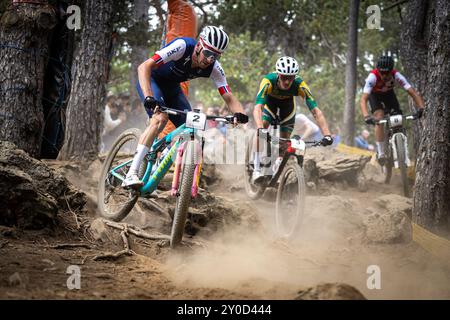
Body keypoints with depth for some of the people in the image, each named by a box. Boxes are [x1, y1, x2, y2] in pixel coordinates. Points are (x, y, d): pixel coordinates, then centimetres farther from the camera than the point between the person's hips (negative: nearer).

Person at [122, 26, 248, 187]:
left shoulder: (214, 68, -20)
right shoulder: (182, 47, -35)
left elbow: (229, 97, -20)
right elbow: (144, 67, -41)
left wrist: (239, 113, -44)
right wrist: (149, 97, -55)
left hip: (171, 86, 6)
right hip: (150, 79, -6)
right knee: (160, 118, -31)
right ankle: (131, 174, -35)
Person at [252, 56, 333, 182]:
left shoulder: (300, 85, -38)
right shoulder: (268, 81, -42)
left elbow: (316, 111, -41)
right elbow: (257, 108, -51)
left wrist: (327, 135, -53)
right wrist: (260, 129, -68)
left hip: (287, 102, 2)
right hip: (270, 100, -2)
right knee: (261, 133, -25)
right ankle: (257, 169, -19)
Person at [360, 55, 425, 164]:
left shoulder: (396, 76, -35)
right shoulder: (373, 76, -40)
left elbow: (413, 92, -38)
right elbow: (363, 99, -46)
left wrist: (421, 108, -54)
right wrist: (366, 116, -63)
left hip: (388, 93, 3)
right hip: (374, 94, -2)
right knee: (379, 118, -25)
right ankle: (380, 153, -20)